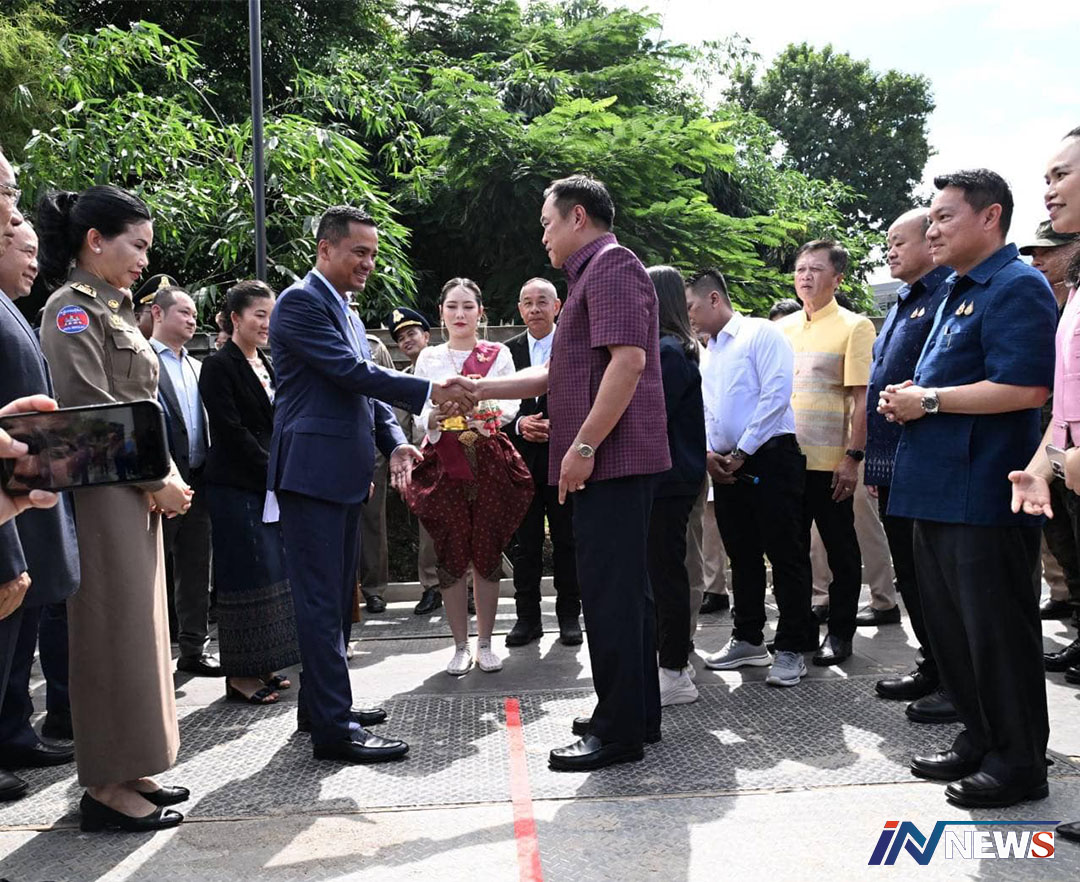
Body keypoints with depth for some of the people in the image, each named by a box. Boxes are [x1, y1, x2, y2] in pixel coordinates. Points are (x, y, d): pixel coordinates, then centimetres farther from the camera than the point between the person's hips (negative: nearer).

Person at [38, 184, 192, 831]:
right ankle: (108, 787, 6)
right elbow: (91, 415, -18)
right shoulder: (72, 309, -11)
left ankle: (126, 770, 22)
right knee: (114, 628, -4)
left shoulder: (112, 308, 17)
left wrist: (167, 478, 9)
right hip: (106, 493, -9)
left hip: (139, 492, 9)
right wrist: (156, 483, -14)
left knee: (137, 625, 12)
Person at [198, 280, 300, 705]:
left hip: (270, 484, 8)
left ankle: (261, 665, 18)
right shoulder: (219, 366, -9)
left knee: (271, 570, 9)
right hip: (236, 486, -8)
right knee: (246, 572, -5)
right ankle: (240, 674, 3)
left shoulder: (266, 365, 16)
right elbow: (231, 431, -15)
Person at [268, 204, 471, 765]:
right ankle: (334, 729, -4)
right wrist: (431, 392, -16)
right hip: (311, 471, -10)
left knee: (336, 597, 16)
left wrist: (393, 441, 3)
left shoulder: (347, 313, 21)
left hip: (343, 476, 10)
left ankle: (320, 702, 27)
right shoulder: (300, 302, -9)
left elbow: (365, 385, 20)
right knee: (321, 601, -7)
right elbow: (351, 372, -17)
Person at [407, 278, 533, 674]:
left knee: (487, 553, 3)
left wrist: (488, 417, -20)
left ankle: (485, 643, 15)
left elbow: (511, 405, 1)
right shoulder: (429, 358, 10)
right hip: (445, 461, 0)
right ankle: (460, 645, 12)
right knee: (451, 555, 2)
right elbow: (422, 411, 5)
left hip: (490, 460, 0)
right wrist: (434, 420, -19)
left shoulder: (499, 354, 8)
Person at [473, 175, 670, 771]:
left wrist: (583, 446, -23)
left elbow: (629, 359, -21)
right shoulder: (592, 275, 25)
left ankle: (618, 730, 0)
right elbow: (557, 375, 27)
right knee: (622, 589, 14)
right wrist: (478, 389, 22)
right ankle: (636, 715, 24)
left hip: (611, 459, -11)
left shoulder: (612, 266, -8)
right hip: (608, 464, 11)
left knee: (611, 592, -7)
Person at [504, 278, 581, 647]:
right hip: (523, 459, 2)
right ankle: (527, 617, 14)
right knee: (526, 543, 6)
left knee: (566, 541, 5)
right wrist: (518, 425, -11)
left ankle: (569, 616, 15)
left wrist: (556, 426, -16)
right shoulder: (509, 350, 7)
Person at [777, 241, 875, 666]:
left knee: (840, 550, 5)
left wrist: (853, 456, -16)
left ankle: (840, 634, 15)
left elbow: (862, 397, -10)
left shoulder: (854, 326, -5)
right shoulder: (782, 328, 12)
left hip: (830, 462, -5)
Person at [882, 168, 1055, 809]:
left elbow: (1025, 388, -24)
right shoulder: (959, 292, 19)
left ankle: (1019, 763, 12)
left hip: (985, 497, -10)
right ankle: (980, 743, 29)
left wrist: (928, 400, -16)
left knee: (998, 632, 0)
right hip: (940, 493, 10)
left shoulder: (1018, 287, -12)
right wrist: (906, 399, 7)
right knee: (952, 629, 16)